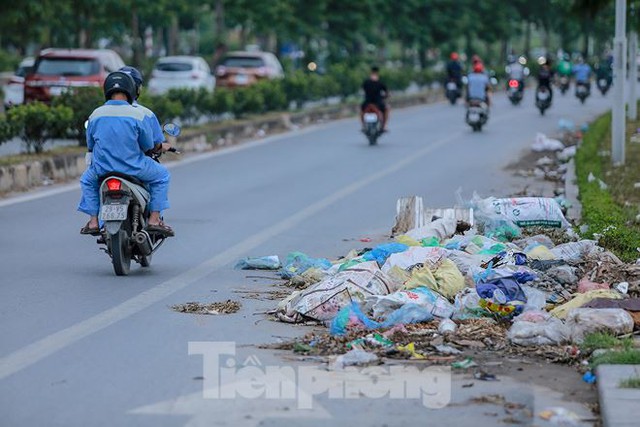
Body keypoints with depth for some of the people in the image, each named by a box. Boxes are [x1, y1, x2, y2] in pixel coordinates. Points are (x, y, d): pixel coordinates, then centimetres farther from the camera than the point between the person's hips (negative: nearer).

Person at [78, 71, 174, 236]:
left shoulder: (95, 115, -1)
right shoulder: (137, 114, -10)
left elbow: (90, 145, 10)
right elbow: (148, 147, -3)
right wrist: (161, 147, 21)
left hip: (102, 169, 3)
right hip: (133, 168, -3)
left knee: (87, 180, 33)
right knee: (162, 175, 21)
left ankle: (93, 221, 21)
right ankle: (154, 219, 11)